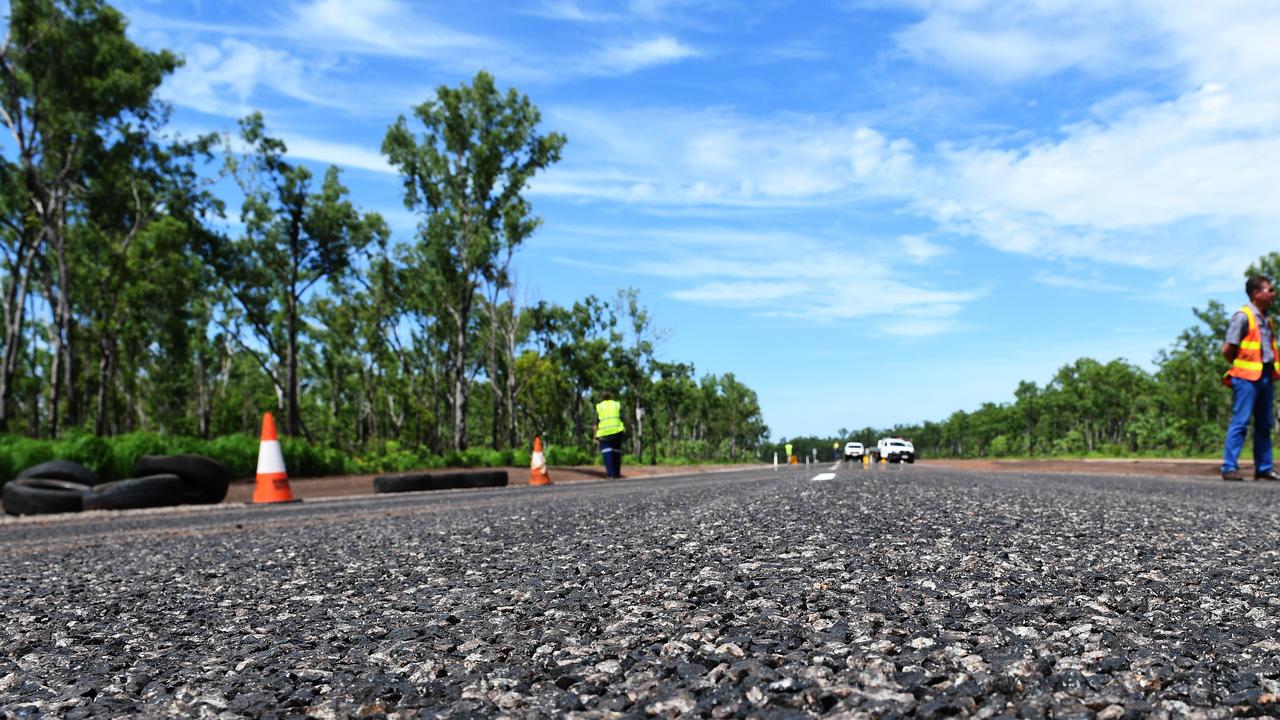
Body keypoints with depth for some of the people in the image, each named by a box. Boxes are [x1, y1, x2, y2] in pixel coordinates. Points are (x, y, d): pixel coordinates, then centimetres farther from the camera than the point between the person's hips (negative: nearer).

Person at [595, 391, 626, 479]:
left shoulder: (599, 406, 8)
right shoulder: (617, 405, 11)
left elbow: (596, 422, 2)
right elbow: (622, 418, 3)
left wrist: (596, 434, 4)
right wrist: (624, 430, 8)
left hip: (604, 432, -2)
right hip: (617, 431, 2)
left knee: (606, 451, -2)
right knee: (616, 451, 12)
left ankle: (610, 474, -14)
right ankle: (617, 473, 14)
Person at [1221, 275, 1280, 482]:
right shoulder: (1243, 316, -9)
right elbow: (1227, 350, -11)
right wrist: (1240, 365, 1)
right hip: (1247, 377, -8)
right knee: (1240, 422, -10)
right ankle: (1229, 468, -8)